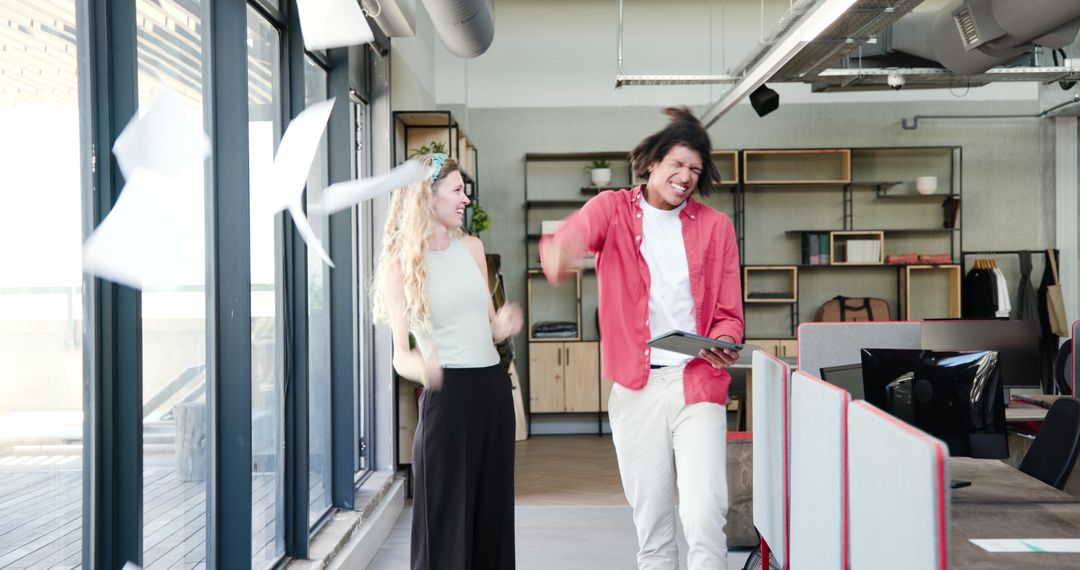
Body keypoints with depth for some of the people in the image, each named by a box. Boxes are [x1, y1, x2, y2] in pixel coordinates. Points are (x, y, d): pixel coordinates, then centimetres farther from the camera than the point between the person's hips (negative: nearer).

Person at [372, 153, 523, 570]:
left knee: (493, 511, 12)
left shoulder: (472, 248, 9)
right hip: (447, 392, -6)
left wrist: (504, 326, -6)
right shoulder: (400, 260, -6)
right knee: (446, 517, 1)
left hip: (493, 386, 6)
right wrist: (421, 367, -33)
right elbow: (400, 354, -11)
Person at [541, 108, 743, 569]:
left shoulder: (715, 226, 8)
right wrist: (559, 251, -44)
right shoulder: (613, 209, 3)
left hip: (699, 383, 0)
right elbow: (577, 231, -20)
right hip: (635, 388, 0)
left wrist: (724, 344, -14)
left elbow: (729, 312, 10)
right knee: (651, 526, 9)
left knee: (706, 519, -9)